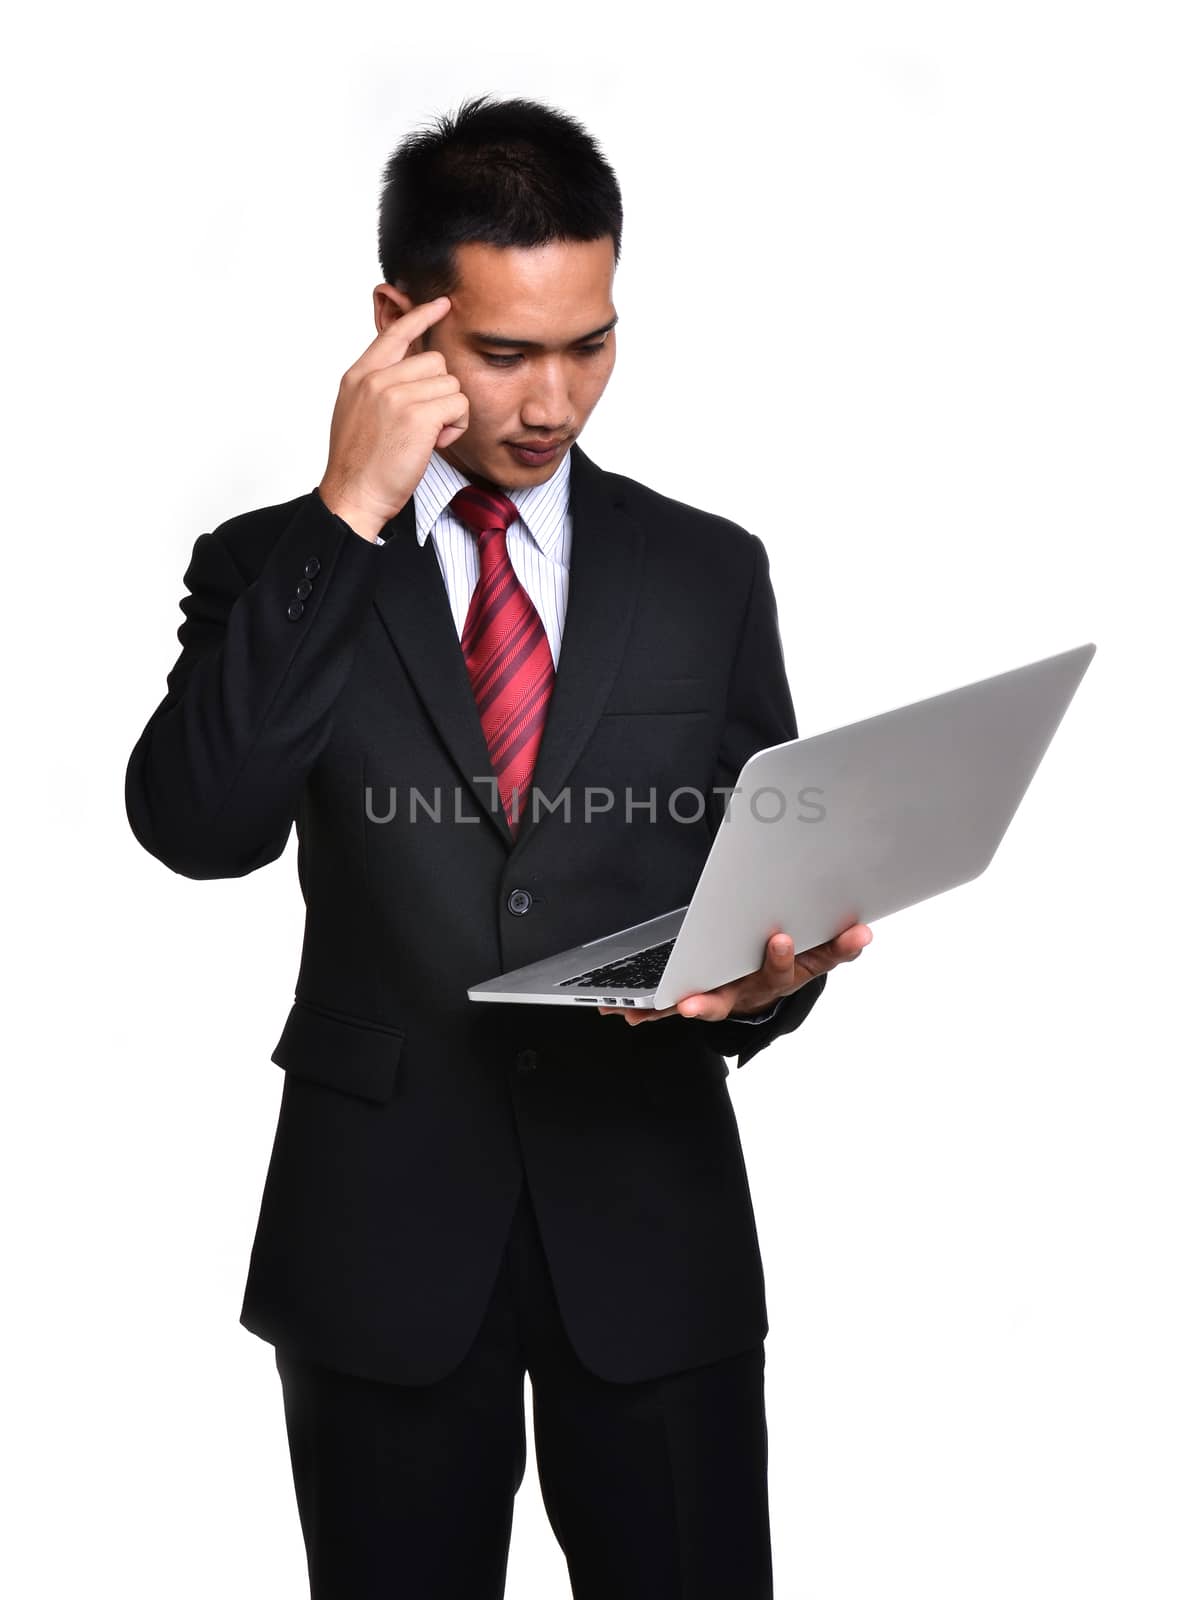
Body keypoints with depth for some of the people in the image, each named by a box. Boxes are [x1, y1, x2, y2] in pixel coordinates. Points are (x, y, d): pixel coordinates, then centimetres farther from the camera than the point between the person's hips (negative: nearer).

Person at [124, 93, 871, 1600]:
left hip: (650, 1217, 1)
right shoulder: (271, 569, 2)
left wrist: (772, 972, -16)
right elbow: (194, 827, -15)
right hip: (377, 1232, -1)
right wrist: (347, 519, -17)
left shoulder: (709, 572, 6)